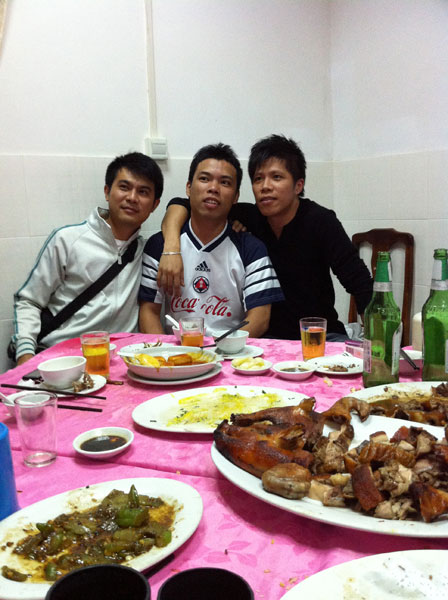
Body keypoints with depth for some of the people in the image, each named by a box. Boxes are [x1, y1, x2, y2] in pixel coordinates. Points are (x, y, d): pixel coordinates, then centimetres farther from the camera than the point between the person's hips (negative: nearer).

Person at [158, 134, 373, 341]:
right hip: (265, 335, 1)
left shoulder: (319, 221, -10)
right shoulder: (248, 218, -5)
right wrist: (172, 246, -22)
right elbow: (181, 204, -2)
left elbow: (360, 283, -16)